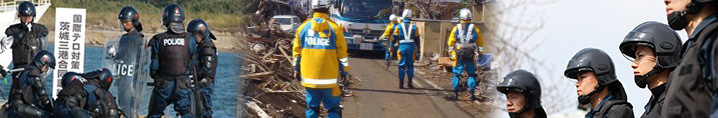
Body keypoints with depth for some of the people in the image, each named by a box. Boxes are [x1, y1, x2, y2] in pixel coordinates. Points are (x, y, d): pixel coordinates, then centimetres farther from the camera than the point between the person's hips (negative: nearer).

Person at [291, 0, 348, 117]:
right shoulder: (334, 28, -5)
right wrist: (344, 71, 7)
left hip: (309, 77, 3)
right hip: (329, 77, -3)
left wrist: (296, 70, 19)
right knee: (334, 108, 3)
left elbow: (296, 51, 9)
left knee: (312, 108, 11)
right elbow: (342, 52, -2)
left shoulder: (303, 27, 4)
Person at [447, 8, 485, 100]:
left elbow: (451, 43, 4)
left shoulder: (456, 28, -1)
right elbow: (480, 43, 5)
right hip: (470, 56, 0)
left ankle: (455, 94, 6)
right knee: (472, 74, 9)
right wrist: (479, 53, 15)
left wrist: (451, 54, 13)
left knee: (456, 74, 8)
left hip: (459, 55, 0)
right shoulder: (475, 29, -2)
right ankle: (472, 93, 3)